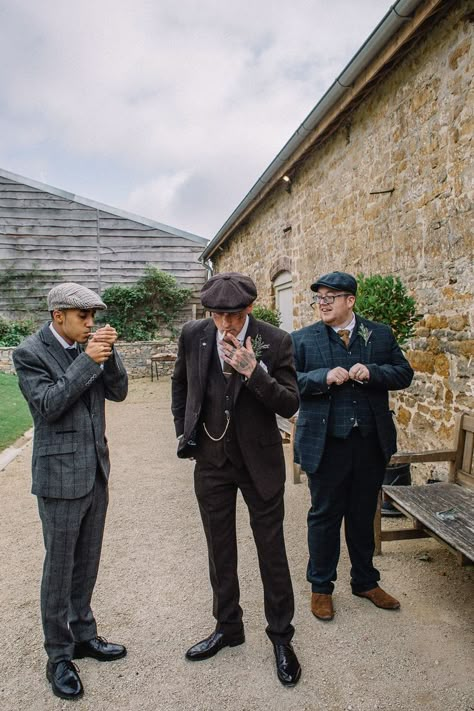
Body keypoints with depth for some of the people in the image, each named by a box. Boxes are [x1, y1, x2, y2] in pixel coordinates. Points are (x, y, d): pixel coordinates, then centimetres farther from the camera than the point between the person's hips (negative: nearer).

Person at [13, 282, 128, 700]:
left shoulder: (88, 348, 5)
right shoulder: (30, 353, -10)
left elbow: (118, 393, 2)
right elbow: (49, 405, -20)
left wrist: (110, 354, -12)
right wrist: (87, 361, -23)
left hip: (96, 472, 6)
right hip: (60, 477, -6)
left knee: (87, 563, 18)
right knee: (59, 569, 7)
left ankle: (83, 635, 36)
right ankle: (59, 656, 24)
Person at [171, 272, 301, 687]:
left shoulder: (276, 342, -15)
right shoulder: (193, 335, -7)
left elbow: (290, 405, -15)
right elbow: (180, 383, 12)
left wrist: (254, 372, -29)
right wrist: (184, 430, 8)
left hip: (260, 461, -3)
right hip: (211, 460, 3)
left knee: (272, 552, 9)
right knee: (220, 550, 17)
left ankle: (281, 636, 30)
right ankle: (228, 628, 39)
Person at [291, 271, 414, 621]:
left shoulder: (381, 334, 4)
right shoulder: (302, 339, -2)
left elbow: (404, 373, 1)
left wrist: (372, 372, -17)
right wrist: (324, 377, -22)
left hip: (372, 442, 3)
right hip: (326, 444, -2)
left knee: (364, 515, 18)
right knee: (324, 516, 11)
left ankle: (366, 581, 39)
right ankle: (321, 587, 30)